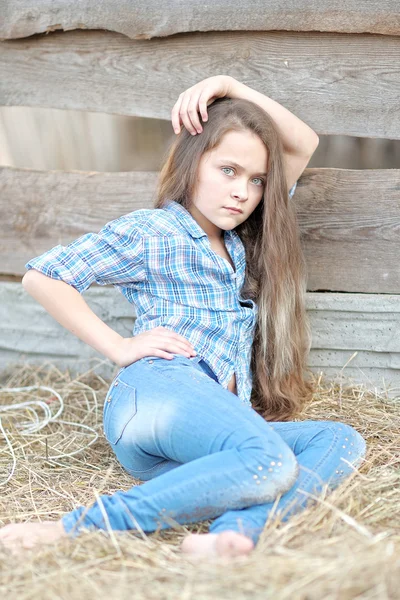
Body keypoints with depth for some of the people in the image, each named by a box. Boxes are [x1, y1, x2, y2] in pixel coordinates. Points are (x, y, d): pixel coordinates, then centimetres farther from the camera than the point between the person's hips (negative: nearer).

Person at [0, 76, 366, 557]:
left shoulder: (244, 240, 28)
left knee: (343, 440, -15)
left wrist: (234, 89, 18)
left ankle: (232, 531, -37)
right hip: (156, 390, -7)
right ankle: (77, 528, -31)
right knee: (270, 462, -34)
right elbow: (41, 276, 4)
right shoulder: (150, 231, 8)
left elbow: (303, 145, 31)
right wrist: (119, 347, -1)